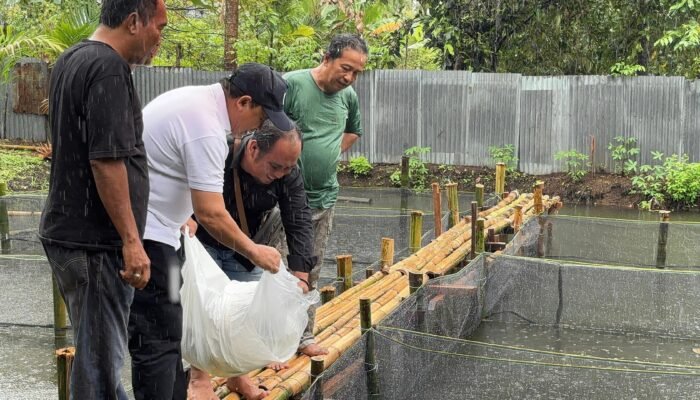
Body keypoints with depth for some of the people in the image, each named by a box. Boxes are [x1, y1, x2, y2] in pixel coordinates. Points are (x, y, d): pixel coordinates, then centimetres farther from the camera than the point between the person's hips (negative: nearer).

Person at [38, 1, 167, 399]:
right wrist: (131, 241, -20)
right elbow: (106, 160, -23)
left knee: (98, 348, 20)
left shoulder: (70, 60, 13)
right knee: (100, 356, -1)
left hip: (65, 230, 10)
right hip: (95, 241, -10)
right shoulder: (109, 68, -18)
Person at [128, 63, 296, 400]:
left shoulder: (195, 98, 10)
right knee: (159, 338, -9)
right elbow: (210, 213, -23)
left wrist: (182, 215, 26)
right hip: (145, 236, -11)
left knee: (168, 333, 18)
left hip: (146, 227, 11)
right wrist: (254, 251, -12)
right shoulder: (206, 129, -22)